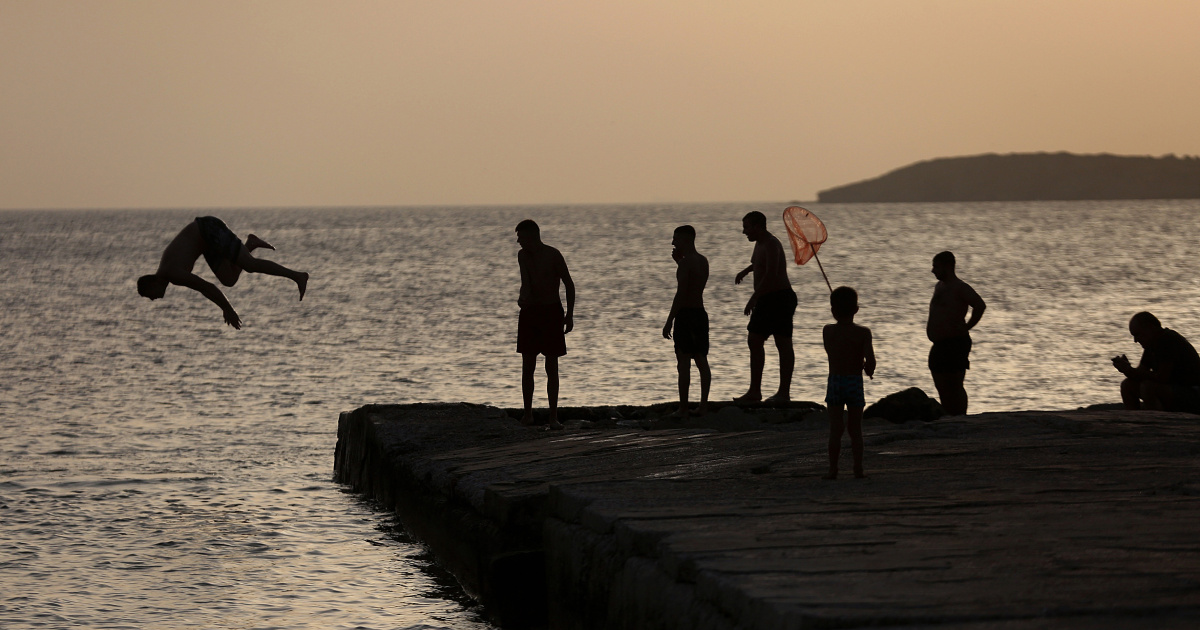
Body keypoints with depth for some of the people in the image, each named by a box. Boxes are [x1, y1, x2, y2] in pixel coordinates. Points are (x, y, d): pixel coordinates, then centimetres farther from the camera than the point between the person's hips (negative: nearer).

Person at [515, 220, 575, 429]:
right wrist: (524, 296, -15)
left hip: (552, 312, -4)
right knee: (527, 366, 1)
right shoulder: (523, 255, 6)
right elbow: (526, 282, 8)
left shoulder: (553, 255, -8)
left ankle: (553, 417, -2)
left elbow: (569, 284, -3)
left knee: (552, 368, -3)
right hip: (530, 312, 4)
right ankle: (527, 414, 7)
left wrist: (569, 314, -8)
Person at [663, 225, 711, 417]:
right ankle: (703, 406, 10)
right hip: (701, 313, 8)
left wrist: (669, 321, -17)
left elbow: (681, 293, -19)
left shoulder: (685, 262, -14)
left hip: (686, 315, -8)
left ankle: (683, 408, -7)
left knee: (684, 363, -6)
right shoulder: (703, 261, 12)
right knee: (702, 360, 9)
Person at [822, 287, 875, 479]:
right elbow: (870, 359, -15)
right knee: (855, 429, 8)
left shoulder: (828, 331, -1)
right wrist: (869, 370, 4)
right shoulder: (863, 333, -8)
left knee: (835, 429, 2)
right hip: (855, 382, -1)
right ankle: (858, 468, 8)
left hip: (834, 382, 1)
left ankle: (833, 469, 1)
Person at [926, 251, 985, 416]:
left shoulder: (959, 288, -12)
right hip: (939, 345, 10)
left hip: (956, 343, -10)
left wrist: (967, 327, -17)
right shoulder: (940, 286, 17)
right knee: (942, 388, 9)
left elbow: (980, 305, -23)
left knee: (955, 386, -9)